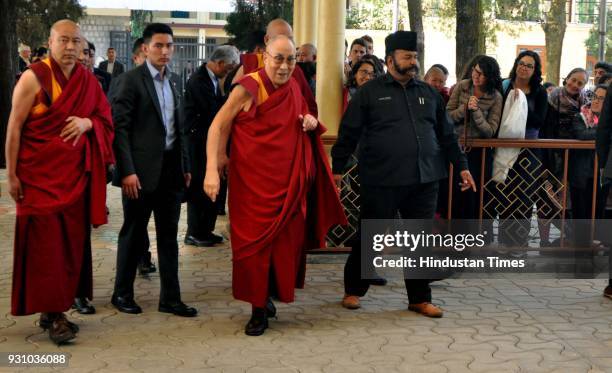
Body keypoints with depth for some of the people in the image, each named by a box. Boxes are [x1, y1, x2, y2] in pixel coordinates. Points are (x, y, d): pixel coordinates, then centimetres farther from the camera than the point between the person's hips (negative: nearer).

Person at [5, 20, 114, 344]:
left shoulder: (89, 81, 6)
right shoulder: (33, 78, -8)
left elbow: (106, 119, 12)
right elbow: (14, 128, -7)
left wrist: (87, 123, -11)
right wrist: (12, 175, -10)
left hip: (75, 174, 5)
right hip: (40, 174, -5)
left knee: (71, 242, 5)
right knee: (45, 243, -5)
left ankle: (56, 308, 16)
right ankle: (52, 312, 1)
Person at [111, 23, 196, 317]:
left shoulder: (171, 81, 13)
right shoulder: (132, 79, -7)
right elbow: (119, 126, -12)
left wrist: (185, 165, 12)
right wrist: (127, 171, -18)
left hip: (170, 168, 6)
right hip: (142, 170, -6)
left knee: (169, 235, 9)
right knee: (133, 233, 6)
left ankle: (170, 298, 17)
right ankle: (122, 293, 21)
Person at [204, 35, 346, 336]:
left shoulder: (293, 89, 6)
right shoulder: (248, 88, -12)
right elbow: (219, 127, -12)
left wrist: (311, 123, -2)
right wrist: (212, 170, -21)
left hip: (288, 182, 5)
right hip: (254, 181, -5)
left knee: (285, 242, 8)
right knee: (254, 242, 1)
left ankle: (269, 296, 27)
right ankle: (259, 309, 13)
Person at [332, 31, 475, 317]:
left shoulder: (429, 94, 15)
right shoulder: (370, 92, 2)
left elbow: (446, 134, 19)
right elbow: (348, 133, 2)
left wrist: (461, 165, 15)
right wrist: (337, 168, 0)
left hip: (424, 181, 4)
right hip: (381, 181, -4)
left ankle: (420, 298, 18)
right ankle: (353, 290, 22)